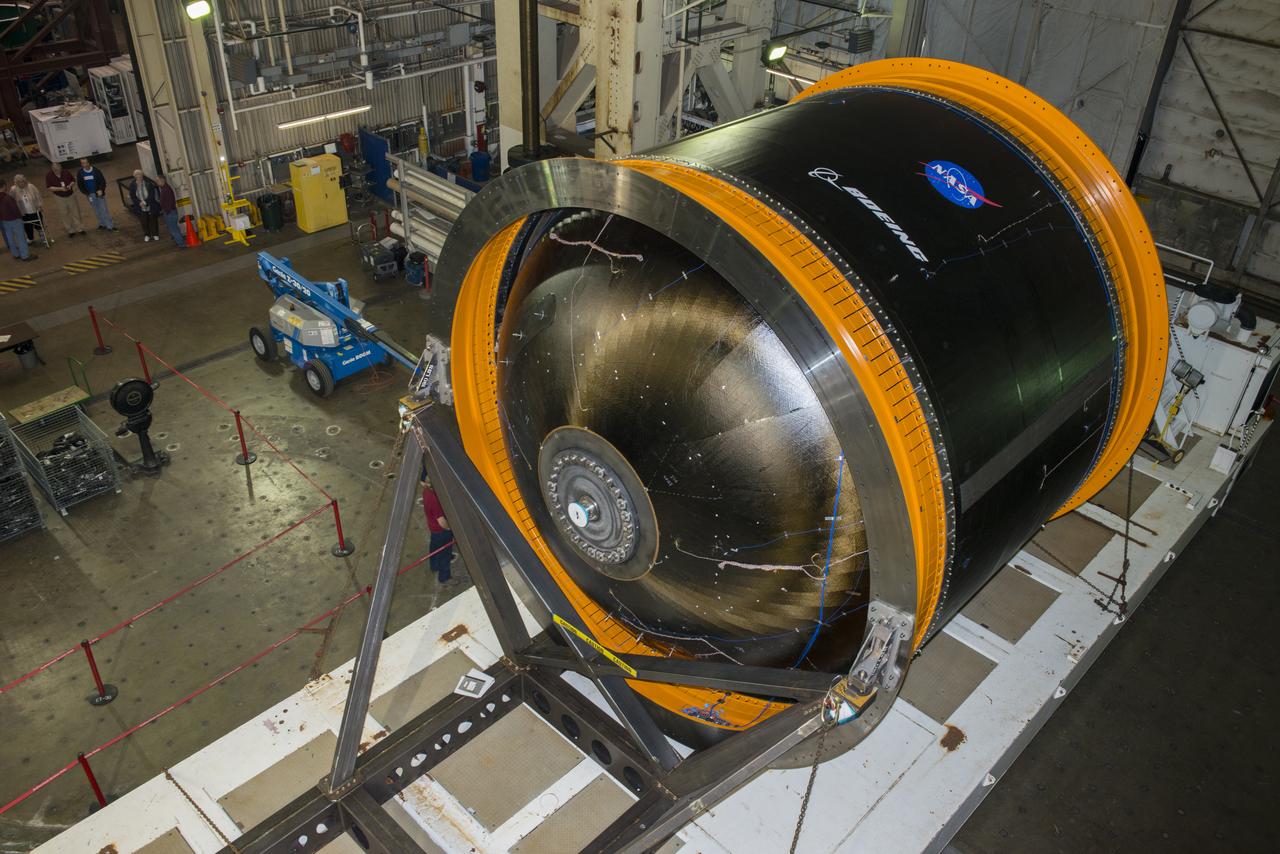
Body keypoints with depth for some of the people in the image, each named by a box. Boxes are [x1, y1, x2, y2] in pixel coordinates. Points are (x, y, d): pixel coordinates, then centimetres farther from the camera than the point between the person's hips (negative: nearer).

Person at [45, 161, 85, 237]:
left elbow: (73, 180, 1)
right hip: (60, 198, -1)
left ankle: (79, 228, 22)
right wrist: (60, 189, -25)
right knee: (64, 214, 8)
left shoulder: (66, 172, -11)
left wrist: (70, 185, -21)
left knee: (76, 212, 8)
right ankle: (70, 230, 19)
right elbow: (48, 188, -13)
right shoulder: (49, 176, -14)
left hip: (71, 195, 1)